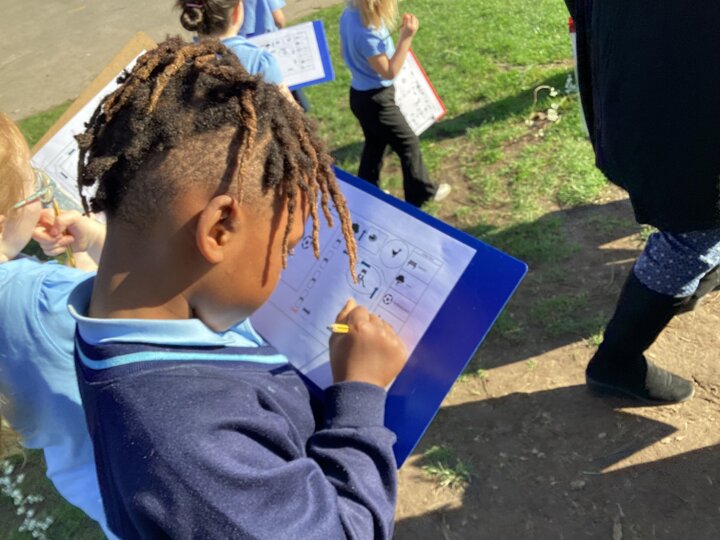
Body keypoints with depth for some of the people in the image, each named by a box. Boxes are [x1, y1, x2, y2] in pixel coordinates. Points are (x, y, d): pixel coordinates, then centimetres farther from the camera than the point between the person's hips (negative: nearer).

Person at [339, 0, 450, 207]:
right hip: (376, 99, -9)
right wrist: (406, 37, -26)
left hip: (360, 94, 9)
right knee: (409, 143, 8)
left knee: (375, 144, 24)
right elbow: (389, 72, -23)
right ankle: (422, 193, 24)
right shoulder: (366, 33, -31)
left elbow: (345, 52, 12)